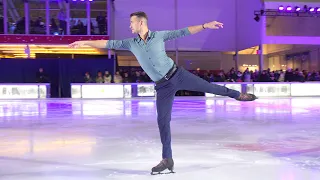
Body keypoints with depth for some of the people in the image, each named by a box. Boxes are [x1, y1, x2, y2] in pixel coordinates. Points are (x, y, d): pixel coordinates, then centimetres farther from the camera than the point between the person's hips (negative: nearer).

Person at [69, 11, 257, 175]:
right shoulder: (131, 43, 4)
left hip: (177, 74, -2)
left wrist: (205, 26, -10)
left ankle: (238, 95, 28)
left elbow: (183, 32, -4)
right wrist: (85, 42, 0)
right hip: (163, 86, 2)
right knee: (163, 121, -1)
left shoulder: (159, 35, -3)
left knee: (208, 86, 0)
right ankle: (167, 159, 7)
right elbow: (108, 43, 4)